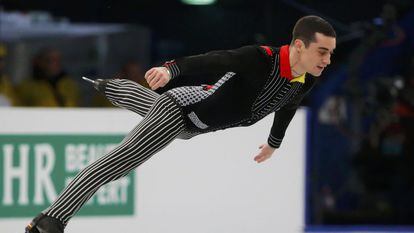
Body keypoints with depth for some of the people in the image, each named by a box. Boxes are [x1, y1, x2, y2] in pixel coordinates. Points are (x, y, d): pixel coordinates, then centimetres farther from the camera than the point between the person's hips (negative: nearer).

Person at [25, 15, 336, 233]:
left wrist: (274, 143, 33)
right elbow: (214, 61, -46)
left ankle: (108, 86, 69)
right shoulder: (262, 59, -34)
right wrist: (171, 70, -64)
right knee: (117, 162, -16)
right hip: (179, 110, -9)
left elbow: (286, 108, 16)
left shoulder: (305, 82, -7)